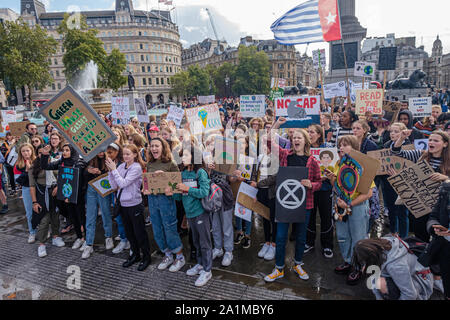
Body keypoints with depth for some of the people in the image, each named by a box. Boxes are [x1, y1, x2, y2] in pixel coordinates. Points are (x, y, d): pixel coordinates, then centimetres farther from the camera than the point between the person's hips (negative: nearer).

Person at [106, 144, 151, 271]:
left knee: (139, 232, 4)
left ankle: (146, 257, 20)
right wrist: (110, 170, -9)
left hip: (134, 205, -6)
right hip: (123, 204, 7)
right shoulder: (122, 166, 3)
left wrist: (114, 169, -18)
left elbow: (123, 183, -21)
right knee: (129, 232, 17)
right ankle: (135, 254, 34)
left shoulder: (136, 168, -14)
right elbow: (114, 185, 1)